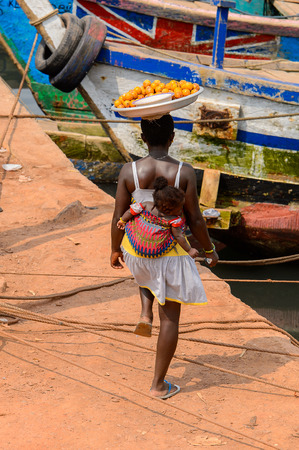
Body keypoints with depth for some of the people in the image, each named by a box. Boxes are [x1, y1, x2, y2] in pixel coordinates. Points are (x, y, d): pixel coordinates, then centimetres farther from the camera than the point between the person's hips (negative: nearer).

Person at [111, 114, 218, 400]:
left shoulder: (129, 171, -12)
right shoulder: (184, 172, -15)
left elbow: (118, 218, -6)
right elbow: (195, 220, -10)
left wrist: (115, 250, 11)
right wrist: (210, 250, 6)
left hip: (136, 248, 2)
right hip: (170, 252, -2)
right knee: (170, 317, 12)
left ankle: (145, 312, 19)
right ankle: (158, 384, 18)